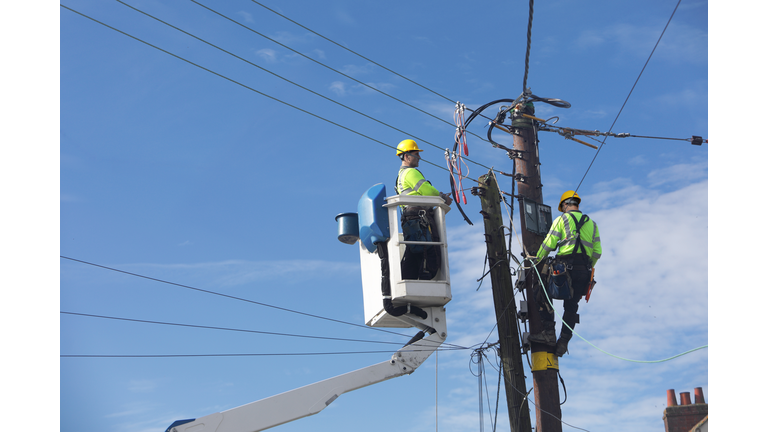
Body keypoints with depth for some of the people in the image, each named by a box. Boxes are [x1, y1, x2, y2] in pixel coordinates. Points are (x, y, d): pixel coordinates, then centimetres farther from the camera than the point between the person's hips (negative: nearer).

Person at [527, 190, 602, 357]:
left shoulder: (562, 219, 6)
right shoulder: (592, 223, 20)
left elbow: (548, 244, 1)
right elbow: (597, 252, 14)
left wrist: (537, 259, 15)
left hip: (565, 264, -5)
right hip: (584, 271, 5)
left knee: (543, 296, 5)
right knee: (571, 305, 10)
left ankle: (549, 333, -5)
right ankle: (563, 341, 4)